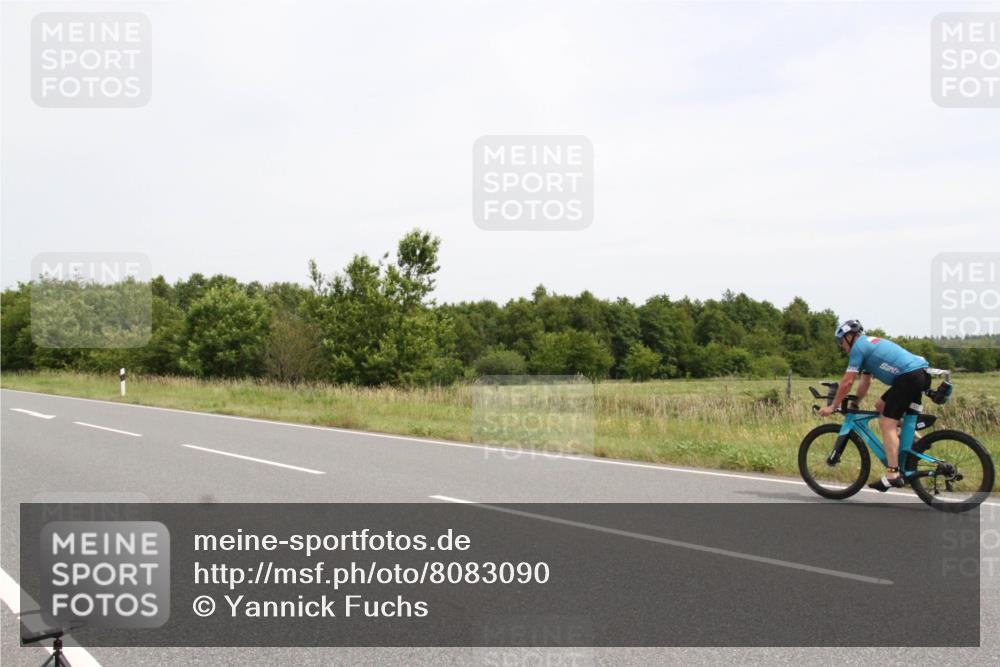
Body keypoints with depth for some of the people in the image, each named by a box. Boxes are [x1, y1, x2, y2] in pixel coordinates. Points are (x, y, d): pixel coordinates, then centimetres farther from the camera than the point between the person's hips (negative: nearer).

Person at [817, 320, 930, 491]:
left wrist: (832, 406, 5)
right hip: (921, 374, 10)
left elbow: (847, 382, -3)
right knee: (881, 406, 23)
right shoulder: (869, 344, 27)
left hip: (909, 376, -10)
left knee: (887, 424, -9)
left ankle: (893, 475, -15)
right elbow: (865, 383, 31)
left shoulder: (858, 347, -2)